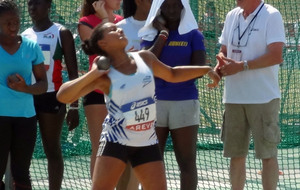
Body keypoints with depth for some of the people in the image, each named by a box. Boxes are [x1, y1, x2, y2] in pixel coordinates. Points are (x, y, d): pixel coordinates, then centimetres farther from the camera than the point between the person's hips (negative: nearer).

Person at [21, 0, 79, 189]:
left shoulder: (62, 33, 0)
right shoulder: (24, 36, 12)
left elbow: (73, 72, -2)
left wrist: (74, 106, -9)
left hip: (51, 98, -4)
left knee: (53, 150, 1)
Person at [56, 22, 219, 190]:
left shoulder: (145, 59, 0)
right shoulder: (104, 76, -14)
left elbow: (172, 74, 21)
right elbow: (63, 96, -21)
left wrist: (206, 70, 16)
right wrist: (93, 74, -27)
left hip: (147, 143, 4)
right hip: (116, 142, -4)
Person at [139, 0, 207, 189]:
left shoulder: (193, 35, 3)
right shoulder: (151, 34, 8)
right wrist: (163, 34, -6)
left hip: (184, 102, -2)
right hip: (154, 102, 2)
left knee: (187, 161, -1)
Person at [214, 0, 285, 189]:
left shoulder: (271, 16, -8)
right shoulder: (232, 16, 12)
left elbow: (276, 56, -16)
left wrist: (241, 66, -19)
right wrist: (221, 62, -4)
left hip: (263, 97, -6)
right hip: (233, 97, 6)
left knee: (268, 154, -2)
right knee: (236, 154, 9)